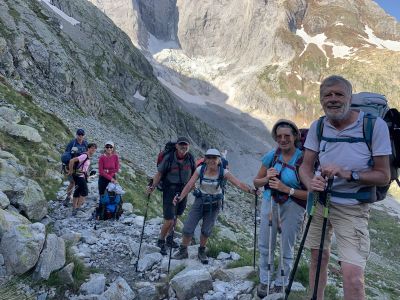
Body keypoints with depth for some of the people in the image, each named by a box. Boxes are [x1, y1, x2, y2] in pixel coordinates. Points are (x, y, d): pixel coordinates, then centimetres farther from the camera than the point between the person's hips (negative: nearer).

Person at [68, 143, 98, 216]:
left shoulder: (88, 157, 11)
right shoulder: (84, 156, -19)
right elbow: (72, 160, -26)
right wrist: (70, 171, -18)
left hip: (82, 176, 10)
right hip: (79, 176, -10)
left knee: (77, 192, 13)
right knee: (85, 191, -11)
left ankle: (74, 209, 20)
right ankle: (78, 208, -7)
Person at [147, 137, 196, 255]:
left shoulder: (190, 158, -1)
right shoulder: (168, 158, -14)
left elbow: (193, 174, 13)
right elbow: (159, 174, -9)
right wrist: (153, 186, -20)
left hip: (183, 191, 5)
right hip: (169, 191, -5)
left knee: (176, 216, 17)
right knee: (169, 220, -6)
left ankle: (169, 239, 38)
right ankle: (161, 241, 18)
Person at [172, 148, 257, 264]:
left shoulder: (223, 172, -18)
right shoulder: (200, 169, -15)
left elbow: (239, 183, -26)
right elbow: (189, 185, -18)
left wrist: (250, 190, -43)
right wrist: (180, 198, -32)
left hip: (214, 204, 0)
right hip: (200, 201, 0)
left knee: (206, 230, 4)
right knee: (188, 229, -2)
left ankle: (202, 252, 33)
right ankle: (183, 251, 24)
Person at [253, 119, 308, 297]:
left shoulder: (303, 159, -15)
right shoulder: (271, 155, -4)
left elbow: (310, 193, -15)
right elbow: (256, 182, 4)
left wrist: (286, 189, -25)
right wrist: (266, 178, -17)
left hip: (292, 207, -3)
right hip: (269, 203, 3)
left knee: (286, 249, 9)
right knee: (265, 246, 12)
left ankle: (280, 284, 29)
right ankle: (264, 280, 31)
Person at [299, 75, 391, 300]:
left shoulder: (375, 125, -14)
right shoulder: (318, 126, -2)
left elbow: (383, 176, -11)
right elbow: (306, 166, 2)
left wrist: (348, 174, -27)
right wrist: (311, 183, -21)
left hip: (352, 208, -4)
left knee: (353, 277, -13)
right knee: (318, 257, 17)